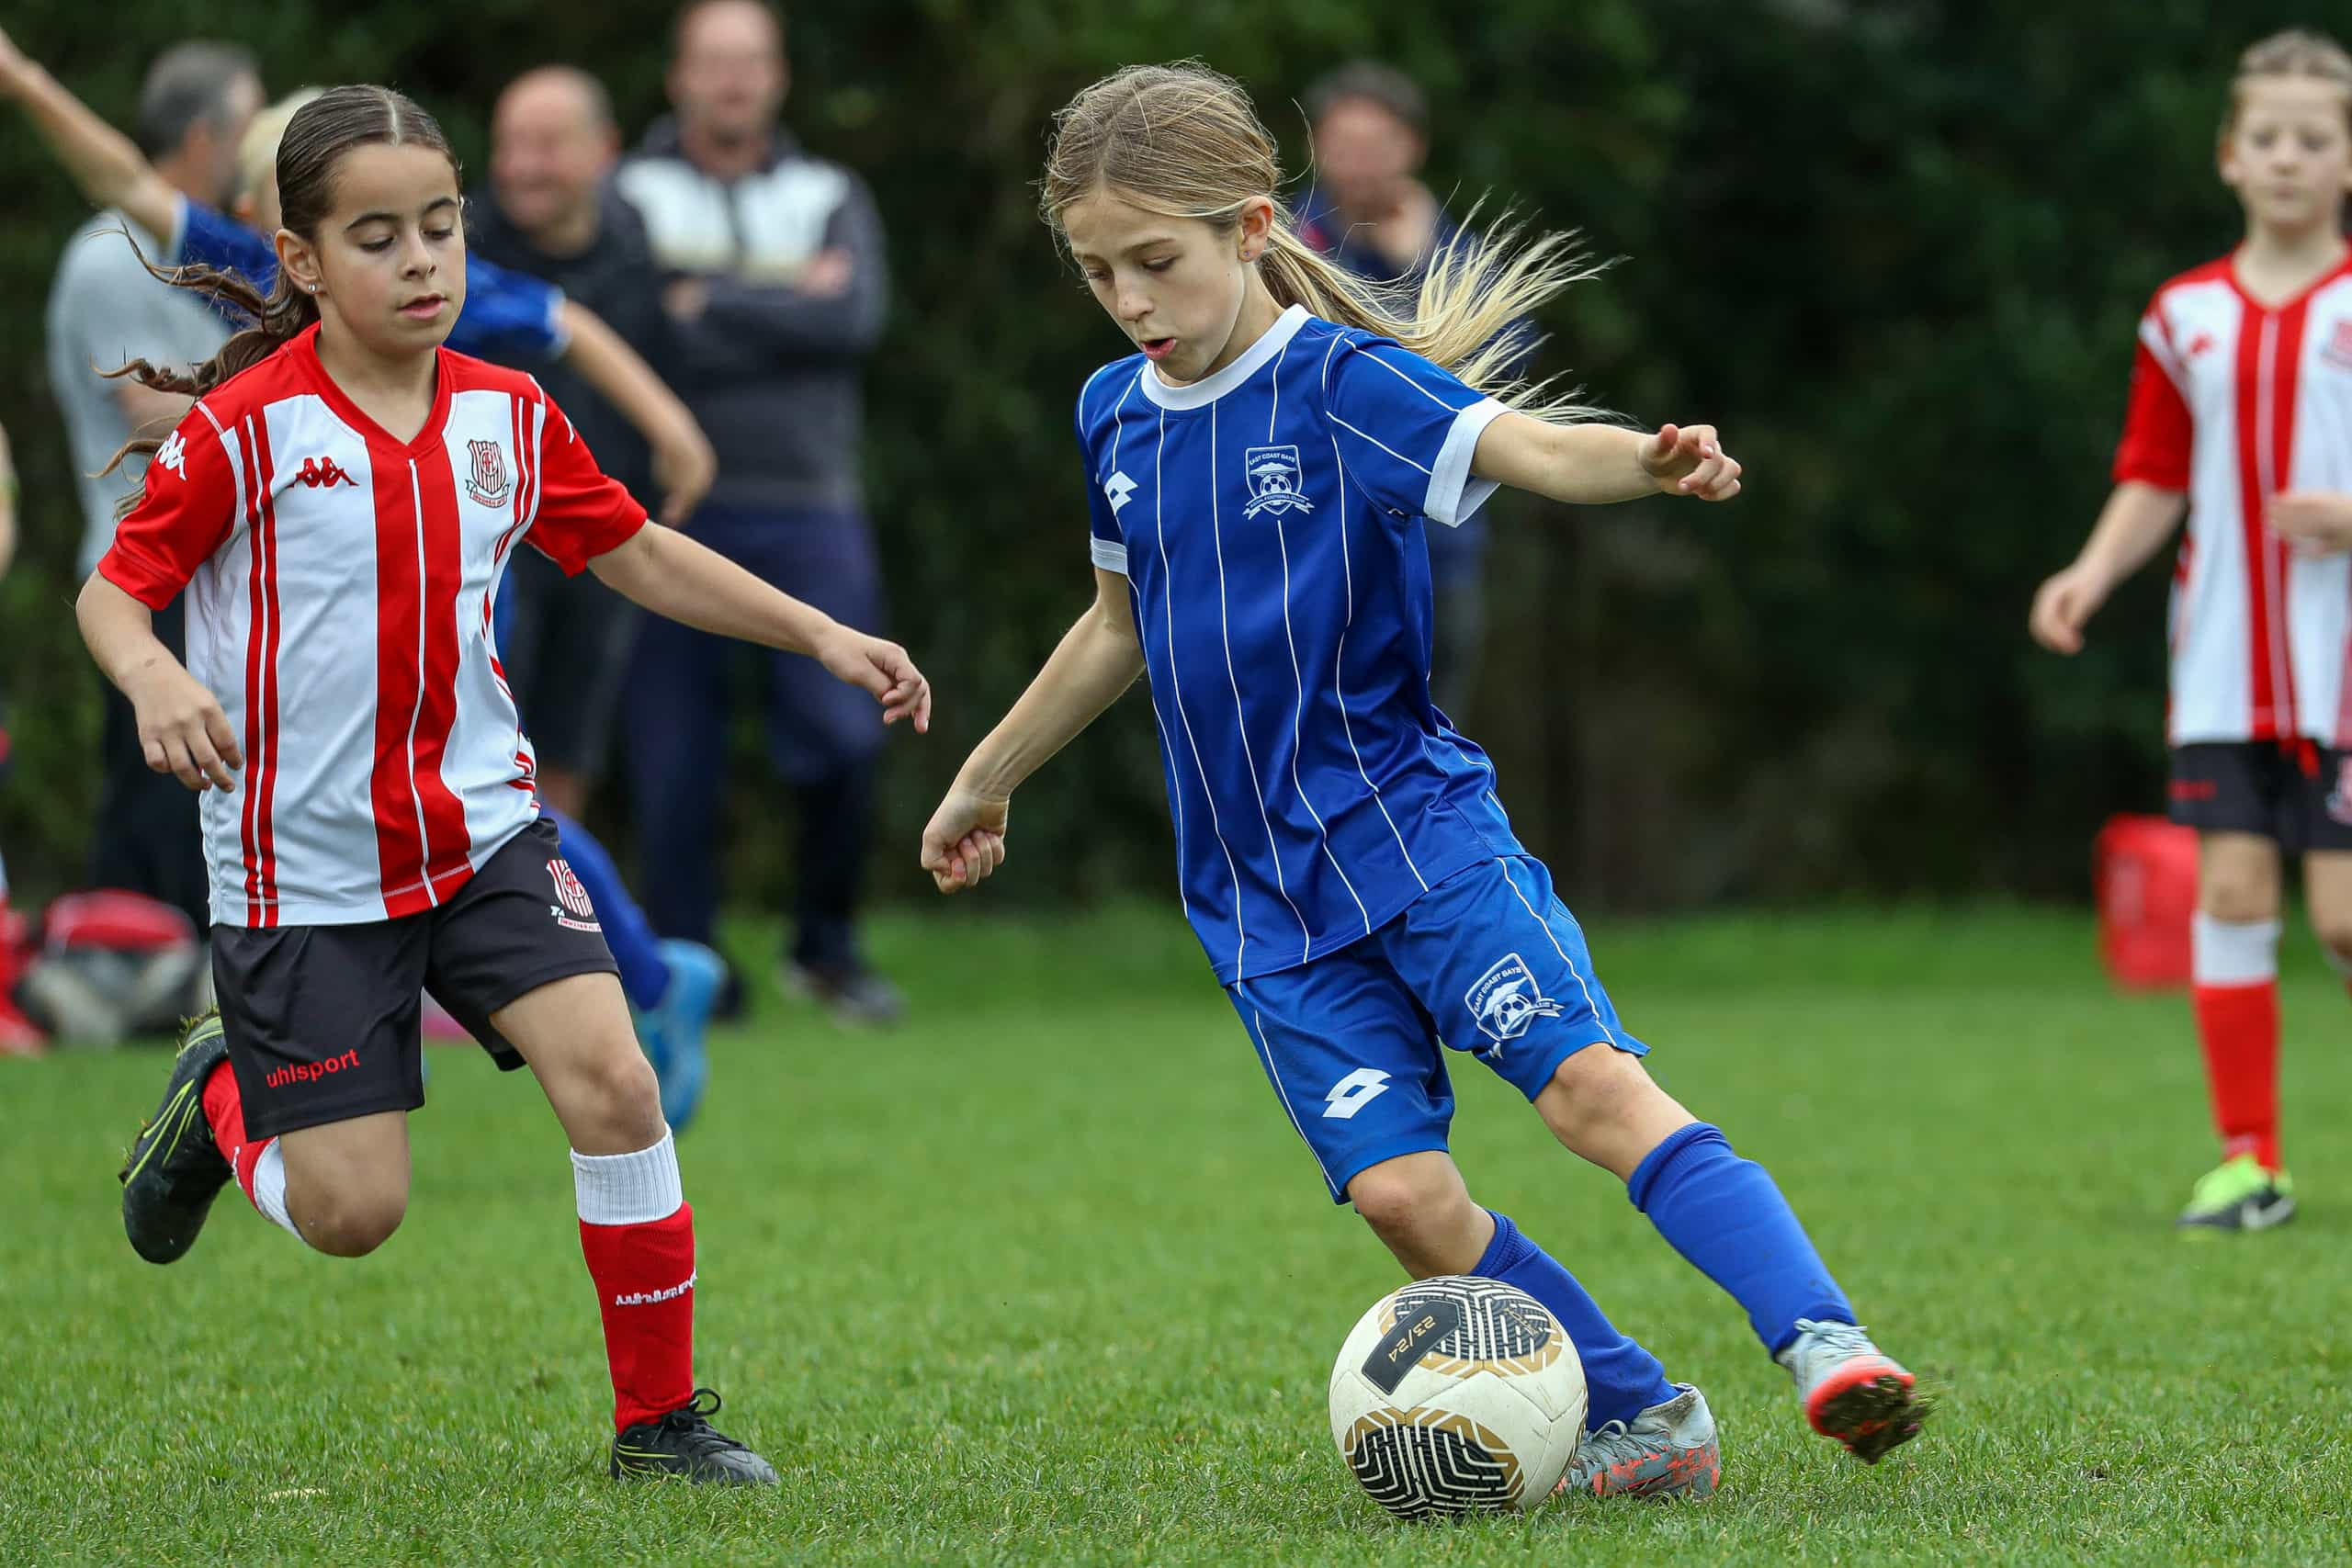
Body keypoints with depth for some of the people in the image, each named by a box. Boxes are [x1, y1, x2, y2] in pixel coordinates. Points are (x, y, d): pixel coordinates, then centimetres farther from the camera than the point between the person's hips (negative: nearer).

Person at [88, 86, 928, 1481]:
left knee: (609, 1075, -16)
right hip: (306, 867, -4)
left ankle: (663, 1419, -2)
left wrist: (824, 638, 10)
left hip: (484, 832, 4)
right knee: (351, 1211, -5)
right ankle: (224, 1097, 31)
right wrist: (152, 678, -30)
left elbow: (635, 553, 15)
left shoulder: (509, 416, 2)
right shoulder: (244, 429, -12)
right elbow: (112, 590, -7)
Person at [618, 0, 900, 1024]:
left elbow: (857, 319, -6)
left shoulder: (831, 199, 12)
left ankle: (826, 946, 8)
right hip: (675, 508, -1)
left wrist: (712, 306, -8)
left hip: (805, 513, 1)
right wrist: (788, 314, -8)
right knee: (672, 757, -2)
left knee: (842, 738, -10)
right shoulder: (628, 199, 5)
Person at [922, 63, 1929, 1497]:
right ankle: (1647, 1423, 2)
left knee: (1593, 1085, -23)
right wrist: (988, 779, 37)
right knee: (1399, 1191, -9)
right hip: (1261, 892, 5)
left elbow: (1520, 445, -28)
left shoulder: (1340, 381, -10)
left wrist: (1655, 460, -50)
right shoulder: (1115, 418, 9)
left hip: (1414, 829, -5)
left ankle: (1827, 1346, -28)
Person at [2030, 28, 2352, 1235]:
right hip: (2225, 667, 3)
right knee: (2230, 887, -3)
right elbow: (2155, 479, 13)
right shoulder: (2187, 317, 7)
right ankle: (2248, 1160, 3)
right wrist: (2096, 570, -1)